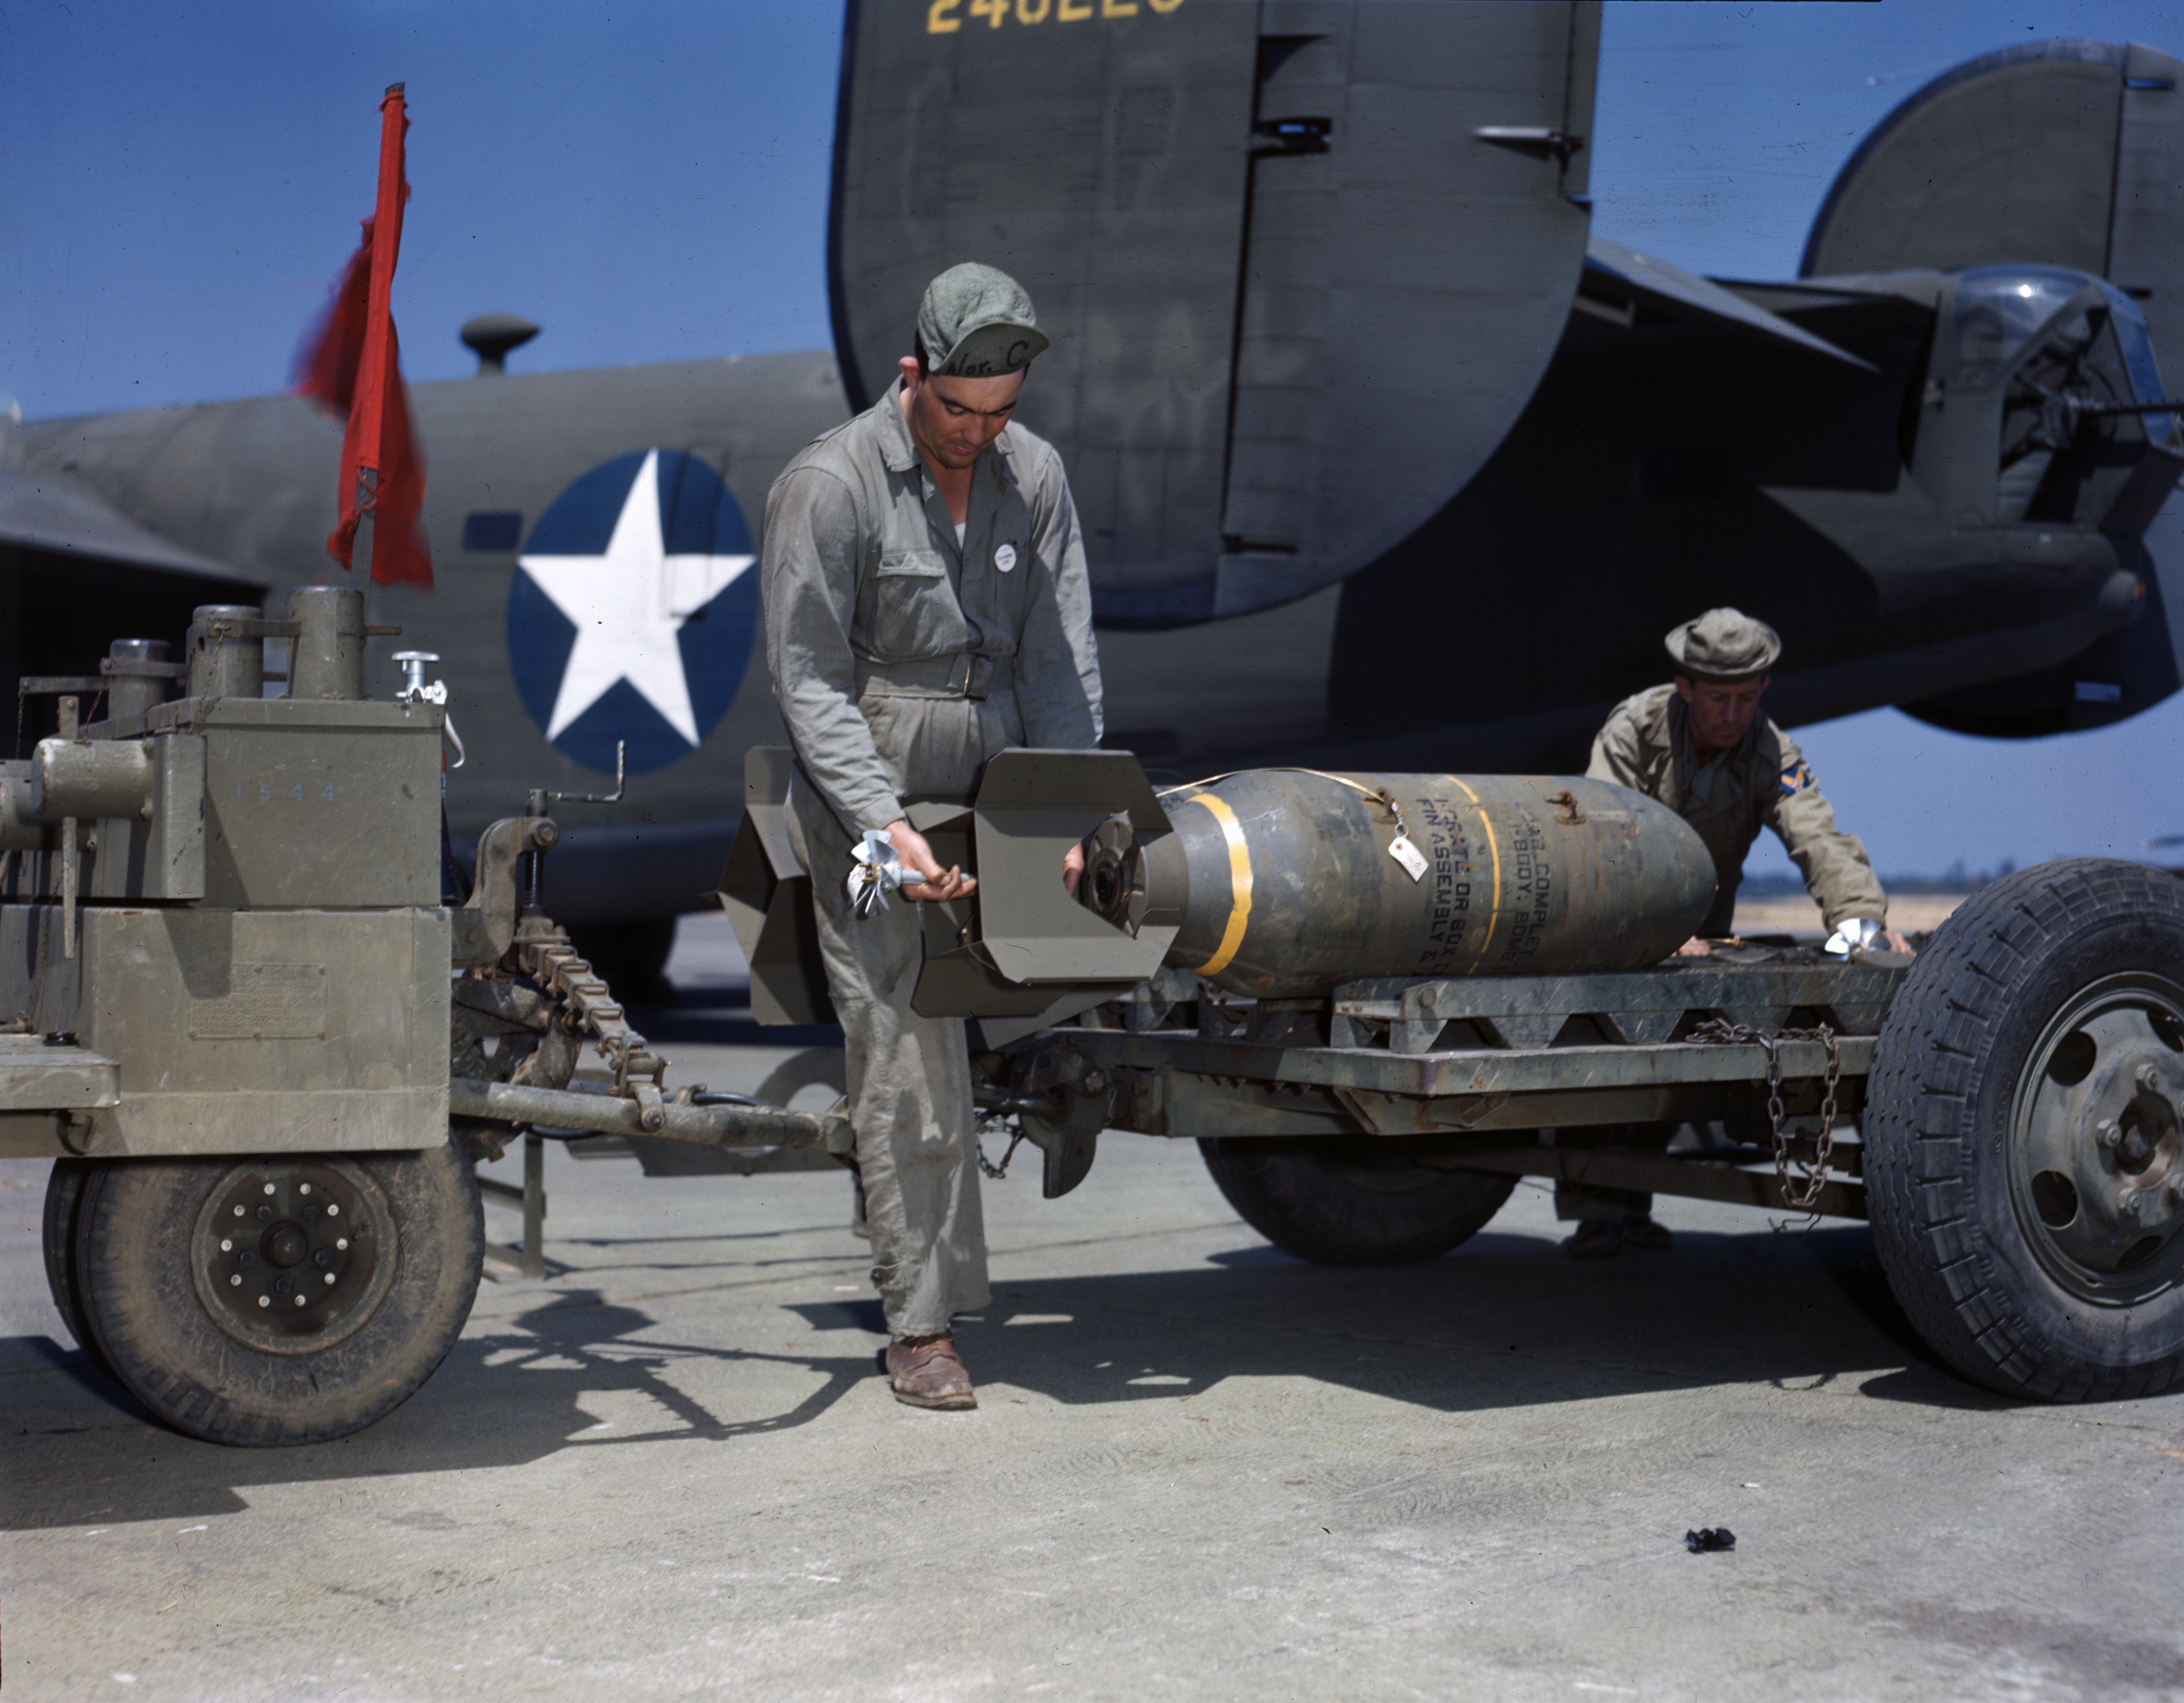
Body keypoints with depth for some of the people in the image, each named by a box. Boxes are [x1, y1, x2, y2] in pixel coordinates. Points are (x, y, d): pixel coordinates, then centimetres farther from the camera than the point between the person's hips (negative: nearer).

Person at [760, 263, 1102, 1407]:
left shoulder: (1034, 477, 2)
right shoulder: (828, 485, -12)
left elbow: (1058, 663, 2)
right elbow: (809, 680, -12)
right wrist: (886, 824, -21)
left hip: (987, 795, 5)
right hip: (867, 802, -5)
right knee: (909, 1067, -7)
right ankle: (921, 1329, -1)